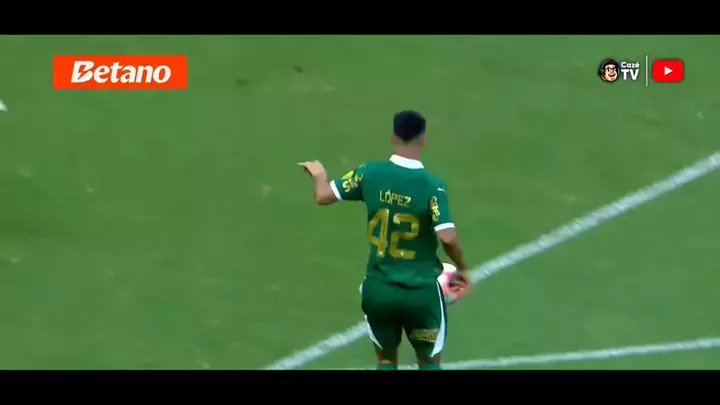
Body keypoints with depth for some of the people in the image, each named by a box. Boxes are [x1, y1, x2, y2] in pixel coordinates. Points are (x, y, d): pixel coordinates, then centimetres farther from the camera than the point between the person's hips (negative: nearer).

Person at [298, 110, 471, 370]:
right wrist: (462, 268, -6)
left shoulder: (370, 173, -8)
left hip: (379, 288, 3)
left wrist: (319, 174, 23)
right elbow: (447, 237, -24)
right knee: (430, 362, 18)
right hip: (421, 291, -3)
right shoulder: (432, 185, -17)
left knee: (386, 361, 22)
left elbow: (323, 197, 1)